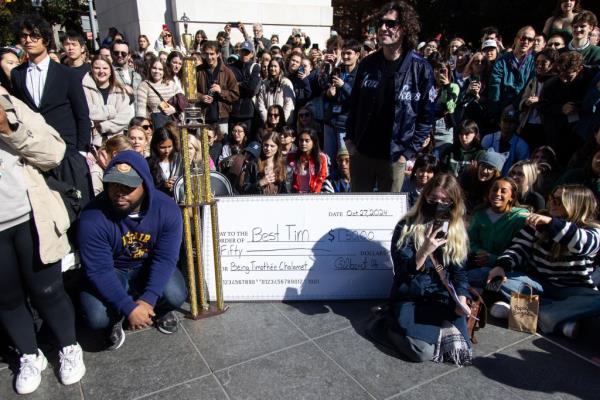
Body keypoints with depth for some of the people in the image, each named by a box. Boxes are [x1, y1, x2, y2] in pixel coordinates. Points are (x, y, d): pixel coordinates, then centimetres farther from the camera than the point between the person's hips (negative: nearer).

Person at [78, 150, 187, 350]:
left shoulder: (167, 208, -23)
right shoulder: (93, 217, -28)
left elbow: (165, 258, -21)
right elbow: (99, 270, -25)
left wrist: (147, 300, -31)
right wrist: (129, 308, -32)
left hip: (149, 266, 1)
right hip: (110, 271, -1)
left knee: (175, 295, -26)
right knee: (97, 317, -26)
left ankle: (159, 310, 14)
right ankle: (116, 319, 14)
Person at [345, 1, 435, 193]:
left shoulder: (421, 69, -8)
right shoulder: (367, 64, 3)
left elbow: (427, 116, -6)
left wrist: (409, 151, -10)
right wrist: (349, 137, 3)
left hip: (394, 156, -3)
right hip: (360, 151, 3)